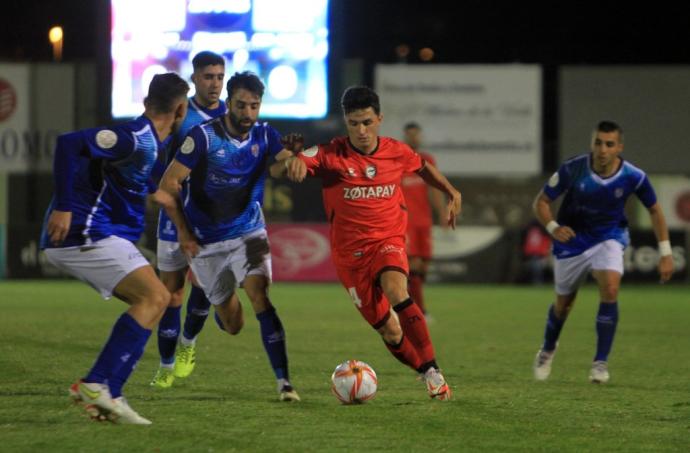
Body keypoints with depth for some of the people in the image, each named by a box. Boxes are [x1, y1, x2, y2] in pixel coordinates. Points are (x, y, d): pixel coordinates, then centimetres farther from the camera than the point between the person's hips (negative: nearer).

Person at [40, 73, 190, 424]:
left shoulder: (147, 143, 15)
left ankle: (106, 394, 5)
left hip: (91, 236, 10)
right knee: (154, 297, -15)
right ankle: (97, 384, -18)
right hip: (84, 234, -10)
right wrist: (63, 207, -27)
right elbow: (69, 143, -27)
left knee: (155, 300, 10)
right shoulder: (136, 140, -16)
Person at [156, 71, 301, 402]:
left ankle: (284, 381, -27)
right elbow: (168, 185, -10)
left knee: (258, 292, -27)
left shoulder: (265, 136, -5)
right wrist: (184, 233, -10)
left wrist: (294, 155, -44)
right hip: (206, 242, -1)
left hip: (248, 233, 1)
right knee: (232, 326, 7)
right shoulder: (203, 137, -14)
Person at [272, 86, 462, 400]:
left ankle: (433, 371, -30)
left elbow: (423, 166, 23)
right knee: (389, 330, 3)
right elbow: (275, 170, -24)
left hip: (388, 241, 0)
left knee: (396, 291, -33)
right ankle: (427, 374, 29)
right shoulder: (331, 155, -12)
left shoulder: (397, 153, -2)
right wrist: (292, 162, -46)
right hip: (350, 252, 0)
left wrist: (451, 192, 13)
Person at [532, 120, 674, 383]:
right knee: (564, 303, 12)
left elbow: (654, 210, -2)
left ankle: (601, 362, -12)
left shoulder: (633, 177, -20)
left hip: (609, 238, 0)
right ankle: (547, 350, 43)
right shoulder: (572, 169, -24)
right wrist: (553, 227, -32)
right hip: (572, 240, 0)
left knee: (610, 290, -25)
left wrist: (665, 253, -4)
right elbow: (541, 201, -13)